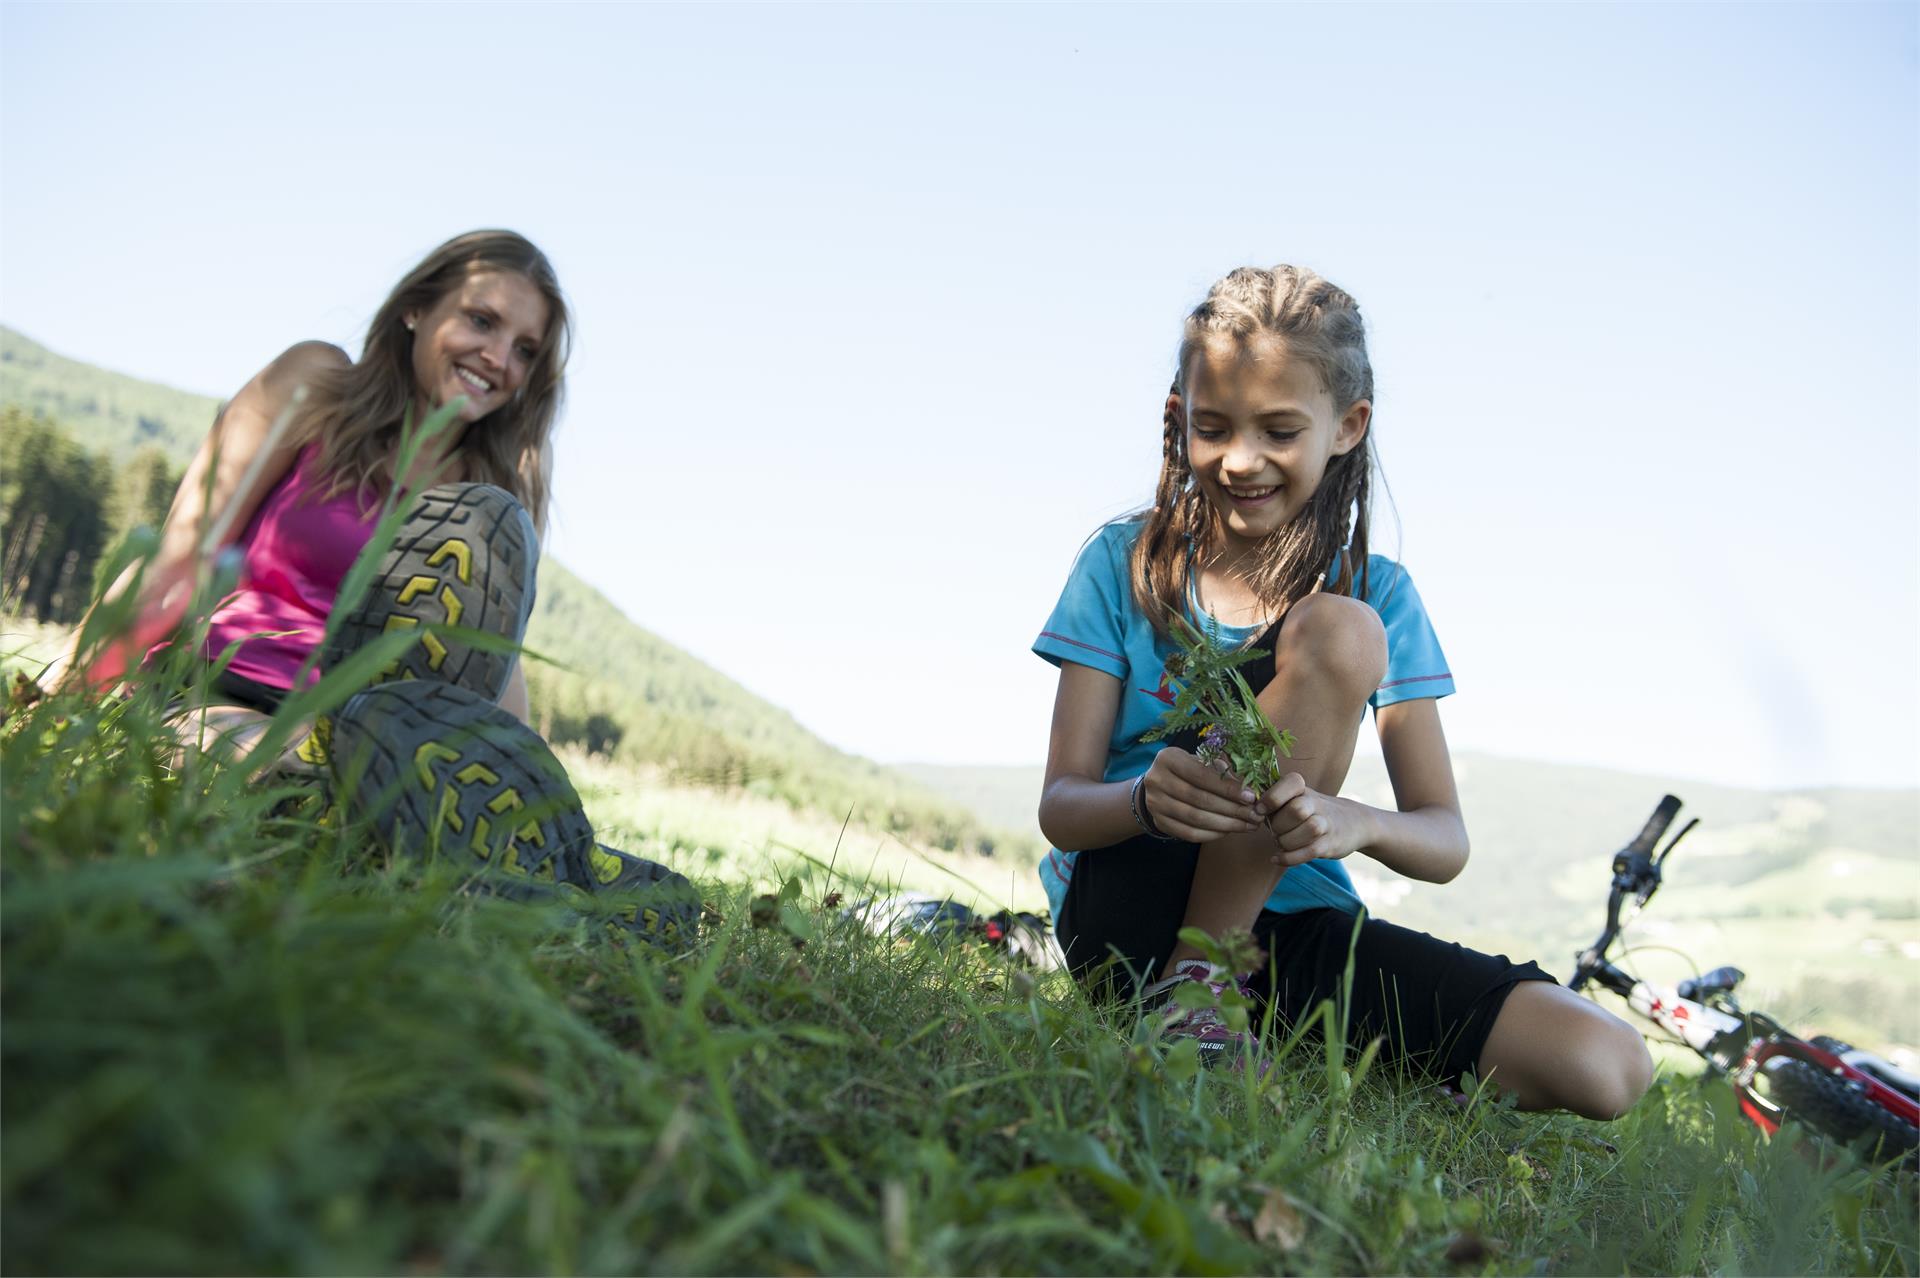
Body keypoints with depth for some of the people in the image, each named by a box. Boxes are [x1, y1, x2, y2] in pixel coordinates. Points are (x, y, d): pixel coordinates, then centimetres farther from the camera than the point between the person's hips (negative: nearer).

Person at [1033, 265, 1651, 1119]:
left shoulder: (1379, 594, 4)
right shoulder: (1123, 565, 0)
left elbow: (1445, 842, -1)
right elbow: (1060, 805, -5)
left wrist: (1354, 822, -25)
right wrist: (1147, 798, -29)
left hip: (1285, 929, 4)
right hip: (1128, 911, -3)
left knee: (1606, 1066, -18)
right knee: (1338, 633, -24)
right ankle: (1188, 990, -15)